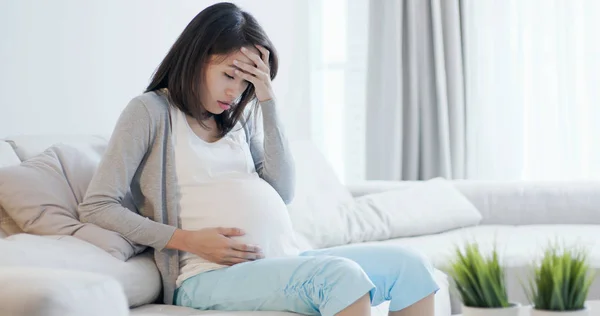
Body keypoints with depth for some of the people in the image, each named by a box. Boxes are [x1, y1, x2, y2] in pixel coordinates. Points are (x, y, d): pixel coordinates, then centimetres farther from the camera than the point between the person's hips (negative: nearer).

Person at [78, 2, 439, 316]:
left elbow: (283, 191, 7)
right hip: (210, 277, -6)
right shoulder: (150, 111, 4)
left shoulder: (240, 117, 21)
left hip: (284, 262, 7)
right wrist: (190, 241, -13)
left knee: (408, 263, -13)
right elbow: (96, 207, -3)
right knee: (340, 275, -32)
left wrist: (267, 100, 2)